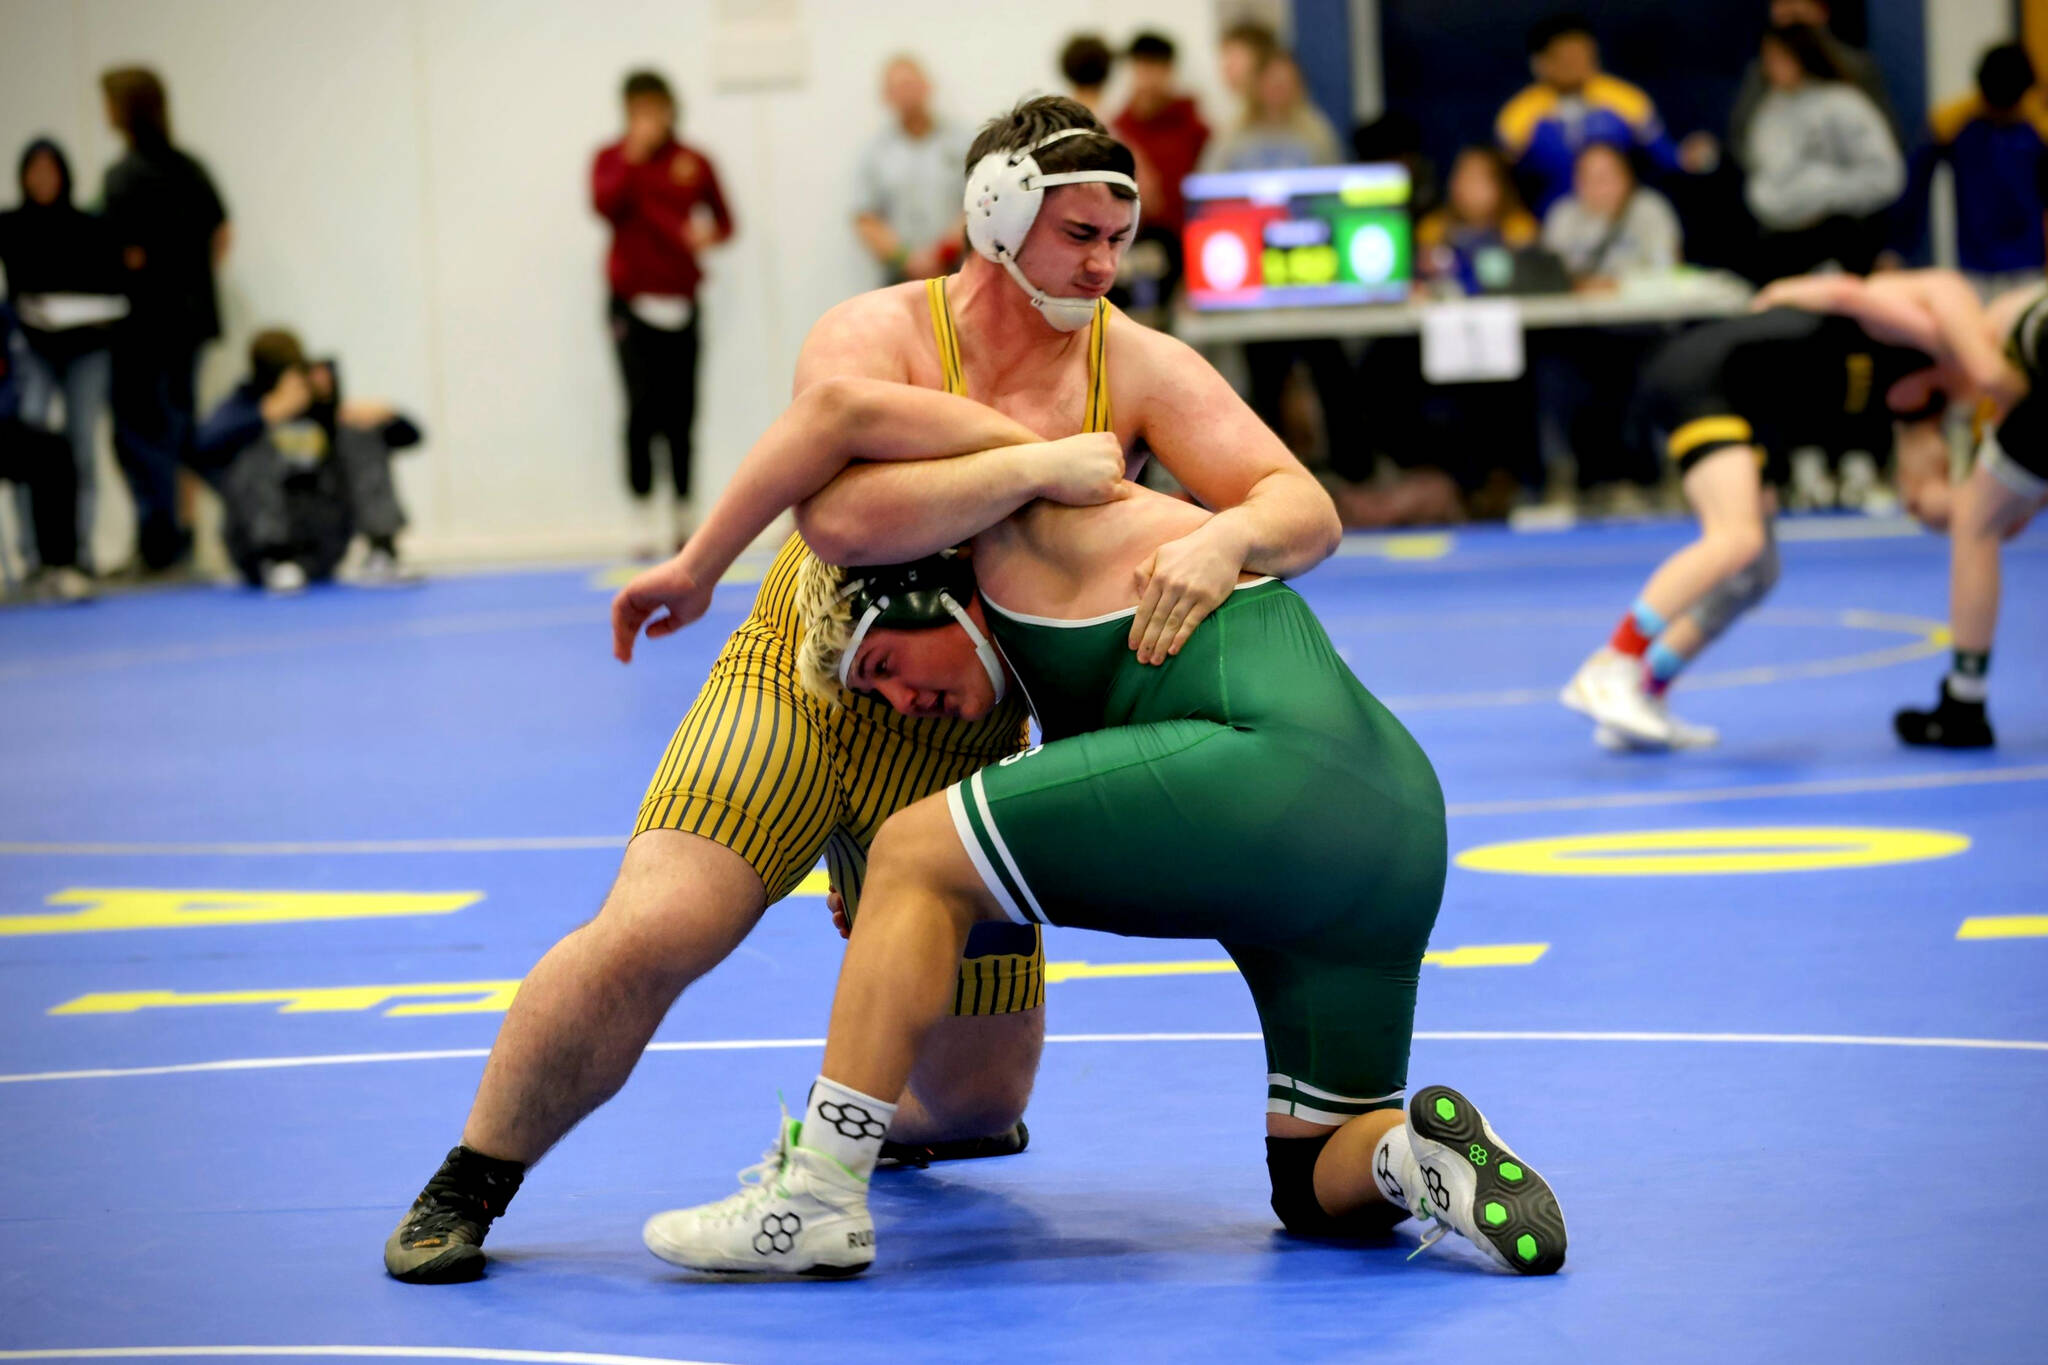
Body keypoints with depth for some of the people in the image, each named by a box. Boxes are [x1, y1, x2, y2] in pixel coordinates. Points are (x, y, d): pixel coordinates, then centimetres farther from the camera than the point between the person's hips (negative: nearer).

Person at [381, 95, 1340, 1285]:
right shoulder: (875, 337, -17)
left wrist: (1224, 539, -39)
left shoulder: (1138, 368, -8)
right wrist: (1033, 463, -36)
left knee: (977, 1098, 5)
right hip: (800, 686, -3)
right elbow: (840, 521, -36)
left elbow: (1306, 508, -17)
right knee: (650, 932, -27)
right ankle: (467, 1188, -8)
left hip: (962, 743, 4)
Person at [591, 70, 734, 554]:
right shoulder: (611, 160, 4)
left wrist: (710, 234, -7)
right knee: (642, 408, -13)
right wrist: (634, 157, -19)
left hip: (681, 304, 2)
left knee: (681, 414, 1)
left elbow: (724, 218, 15)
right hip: (633, 302, -2)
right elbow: (606, 205, -15)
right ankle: (646, 508, -8)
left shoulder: (693, 163, 7)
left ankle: (681, 515, 9)